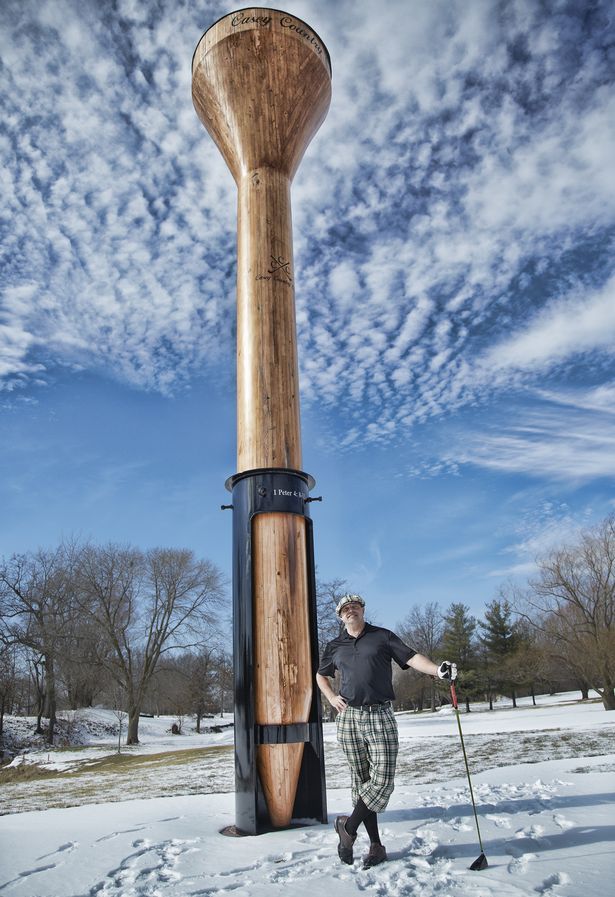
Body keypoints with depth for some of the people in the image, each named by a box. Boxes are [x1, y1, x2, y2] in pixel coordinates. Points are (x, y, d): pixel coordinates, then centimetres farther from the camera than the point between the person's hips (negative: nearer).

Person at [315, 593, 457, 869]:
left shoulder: (382, 637, 6)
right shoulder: (335, 647, 13)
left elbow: (412, 658, -5)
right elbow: (320, 675, 29)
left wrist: (438, 669, -23)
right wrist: (331, 698, 11)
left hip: (380, 716, -2)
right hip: (348, 717, 2)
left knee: (382, 779, -10)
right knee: (361, 779, 4)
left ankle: (349, 826, 9)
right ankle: (375, 845, 13)